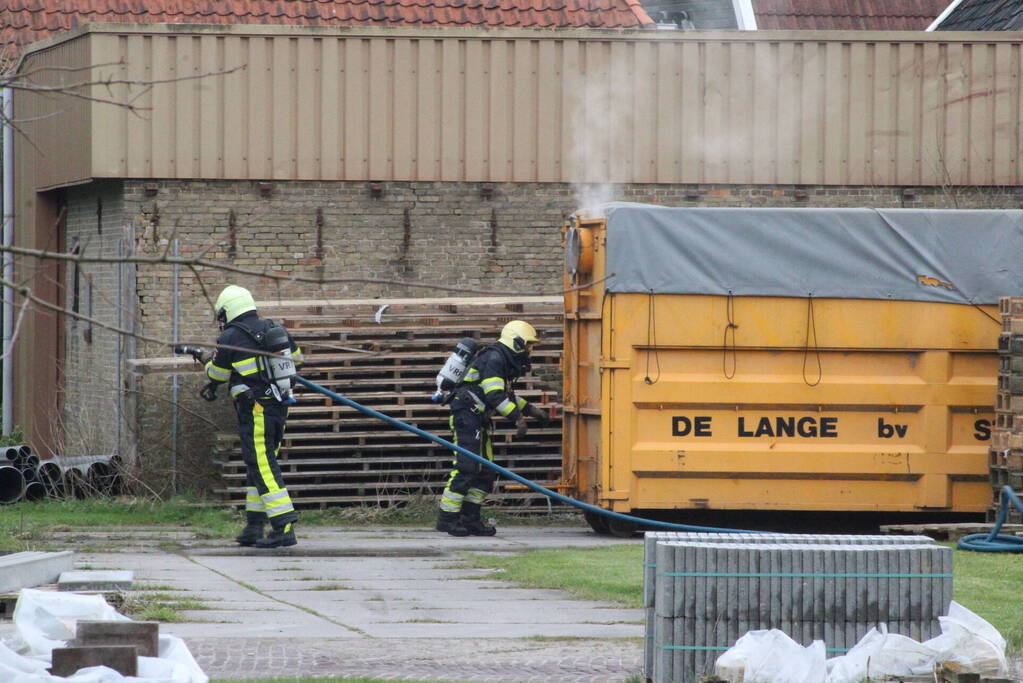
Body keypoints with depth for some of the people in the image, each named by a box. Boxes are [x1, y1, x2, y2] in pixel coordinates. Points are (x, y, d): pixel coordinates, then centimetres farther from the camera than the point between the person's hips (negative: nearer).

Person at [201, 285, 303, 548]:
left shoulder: (230, 338, -9)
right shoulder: (275, 329, 11)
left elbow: (216, 373, 3)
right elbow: (296, 357, 25)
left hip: (255, 411, -8)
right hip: (280, 406, 8)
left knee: (263, 467, -9)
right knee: (258, 464, 16)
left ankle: (284, 528, -17)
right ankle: (254, 527, 18)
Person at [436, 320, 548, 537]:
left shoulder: (506, 362, 17)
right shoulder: (493, 359, -16)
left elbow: (505, 394, 30)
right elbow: (494, 395, -24)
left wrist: (529, 409, 23)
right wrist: (517, 417, -24)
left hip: (479, 420, 11)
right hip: (466, 418, -11)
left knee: (486, 472, 9)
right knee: (466, 468, -14)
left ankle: (470, 519, 11)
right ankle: (447, 519, -11)